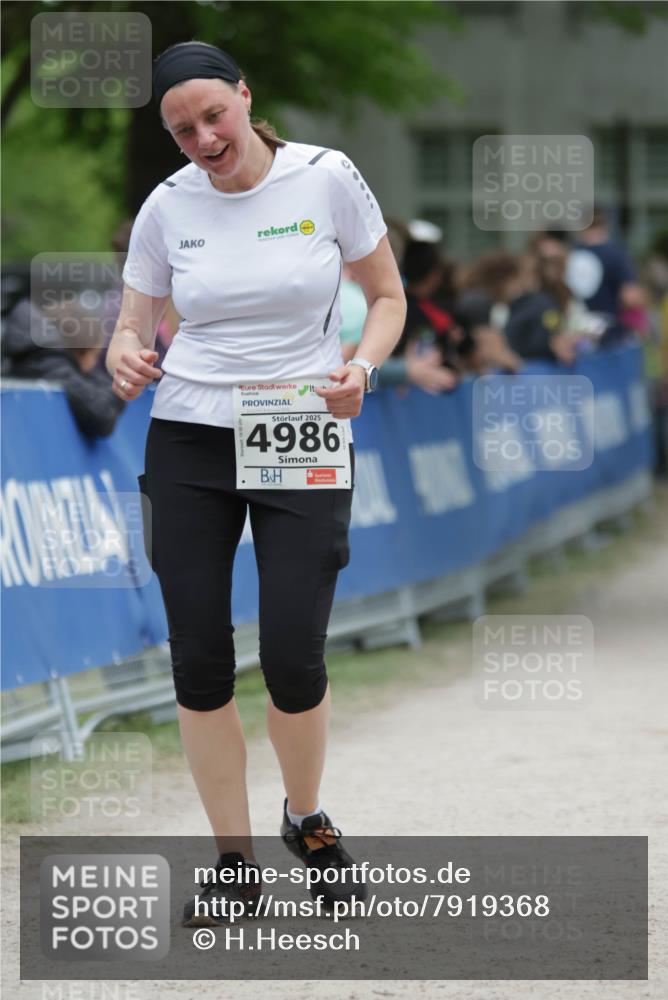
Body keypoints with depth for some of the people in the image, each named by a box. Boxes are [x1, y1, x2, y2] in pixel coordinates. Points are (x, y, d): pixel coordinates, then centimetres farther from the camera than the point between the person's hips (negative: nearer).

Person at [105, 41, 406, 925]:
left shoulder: (326, 178, -7)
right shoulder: (167, 207, -1)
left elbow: (388, 296, 4)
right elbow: (133, 326, 8)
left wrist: (360, 367, -16)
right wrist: (126, 358, -17)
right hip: (189, 443, 2)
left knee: (293, 657, -8)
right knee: (199, 660, -2)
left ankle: (307, 822, 22)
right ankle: (235, 861, 12)